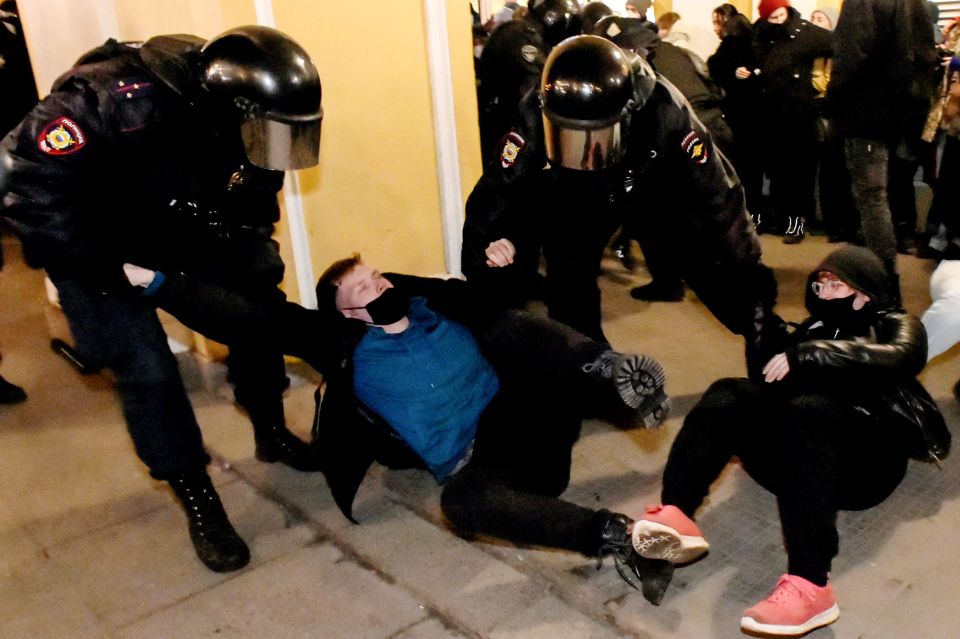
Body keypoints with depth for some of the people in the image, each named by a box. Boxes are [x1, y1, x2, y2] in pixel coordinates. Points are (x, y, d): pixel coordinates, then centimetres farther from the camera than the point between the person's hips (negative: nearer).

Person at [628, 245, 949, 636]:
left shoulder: (895, 326, 13)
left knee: (806, 410, -35)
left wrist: (809, 356, -22)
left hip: (866, 461, -4)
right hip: (798, 459, 4)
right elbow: (767, 380, 18)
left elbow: (897, 359, -11)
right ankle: (676, 516, -42)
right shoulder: (816, 328, 25)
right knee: (729, 395, -19)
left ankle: (809, 586, -49)